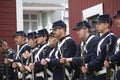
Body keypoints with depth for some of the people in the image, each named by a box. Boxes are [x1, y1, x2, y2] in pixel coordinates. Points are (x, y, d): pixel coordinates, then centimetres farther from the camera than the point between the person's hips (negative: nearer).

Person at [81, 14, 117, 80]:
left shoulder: (111, 38, -13)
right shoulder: (102, 39, 17)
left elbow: (103, 57, -19)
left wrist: (89, 66, -11)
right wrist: (87, 66, 1)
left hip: (106, 75, -10)